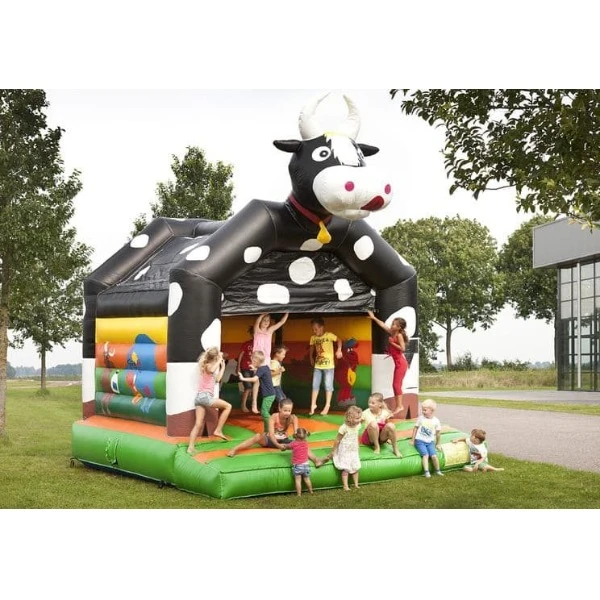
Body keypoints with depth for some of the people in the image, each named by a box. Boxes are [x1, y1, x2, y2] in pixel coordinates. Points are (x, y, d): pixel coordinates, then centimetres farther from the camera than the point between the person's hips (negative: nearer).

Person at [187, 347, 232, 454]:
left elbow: (217, 379, 30)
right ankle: (218, 430, -1)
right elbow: (212, 370, -29)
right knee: (228, 406, 1)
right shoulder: (208, 366, -3)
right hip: (205, 396, -9)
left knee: (198, 424, 0)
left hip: (199, 397, 9)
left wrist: (222, 366, 31)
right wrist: (219, 360, -18)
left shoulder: (209, 366, 24)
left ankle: (191, 447, -9)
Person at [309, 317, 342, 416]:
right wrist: (311, 358, 12)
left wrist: (339, 350, -20)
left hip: (329, 365, -4)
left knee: (328, 386, 3)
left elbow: (339, 340, -8)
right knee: (315, 385, 5)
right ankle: (313, 405, 13)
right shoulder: (313, 337, 0)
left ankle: (327, 406, 11)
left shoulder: (329, 335, -13)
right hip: (317, 365, 4)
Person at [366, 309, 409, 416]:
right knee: (395, 384, 9)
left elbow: (403, 348, -21)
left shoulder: (399, 335, -14)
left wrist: (392, 343, -16)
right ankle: (397, 406, 12)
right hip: (397, 363, 9)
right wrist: (373, 318, 19)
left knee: (396, 384, -10)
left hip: (401, 363, -9)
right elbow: (383, 325, 16)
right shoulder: (392, 332, 8)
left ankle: (399, 406, -9)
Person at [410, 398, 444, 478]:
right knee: (426, 455, -22)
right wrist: (412, 440, 8)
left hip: (430, 442, 1)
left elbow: (438, 433, 11)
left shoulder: (436, 421, 0)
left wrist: (437, 444, 17)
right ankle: (426, 472, -23)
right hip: (420, 441, -1)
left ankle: (437, 471, 3)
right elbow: (415, 428, 8)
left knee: (434, 456, -16)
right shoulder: (421, 418, -2)